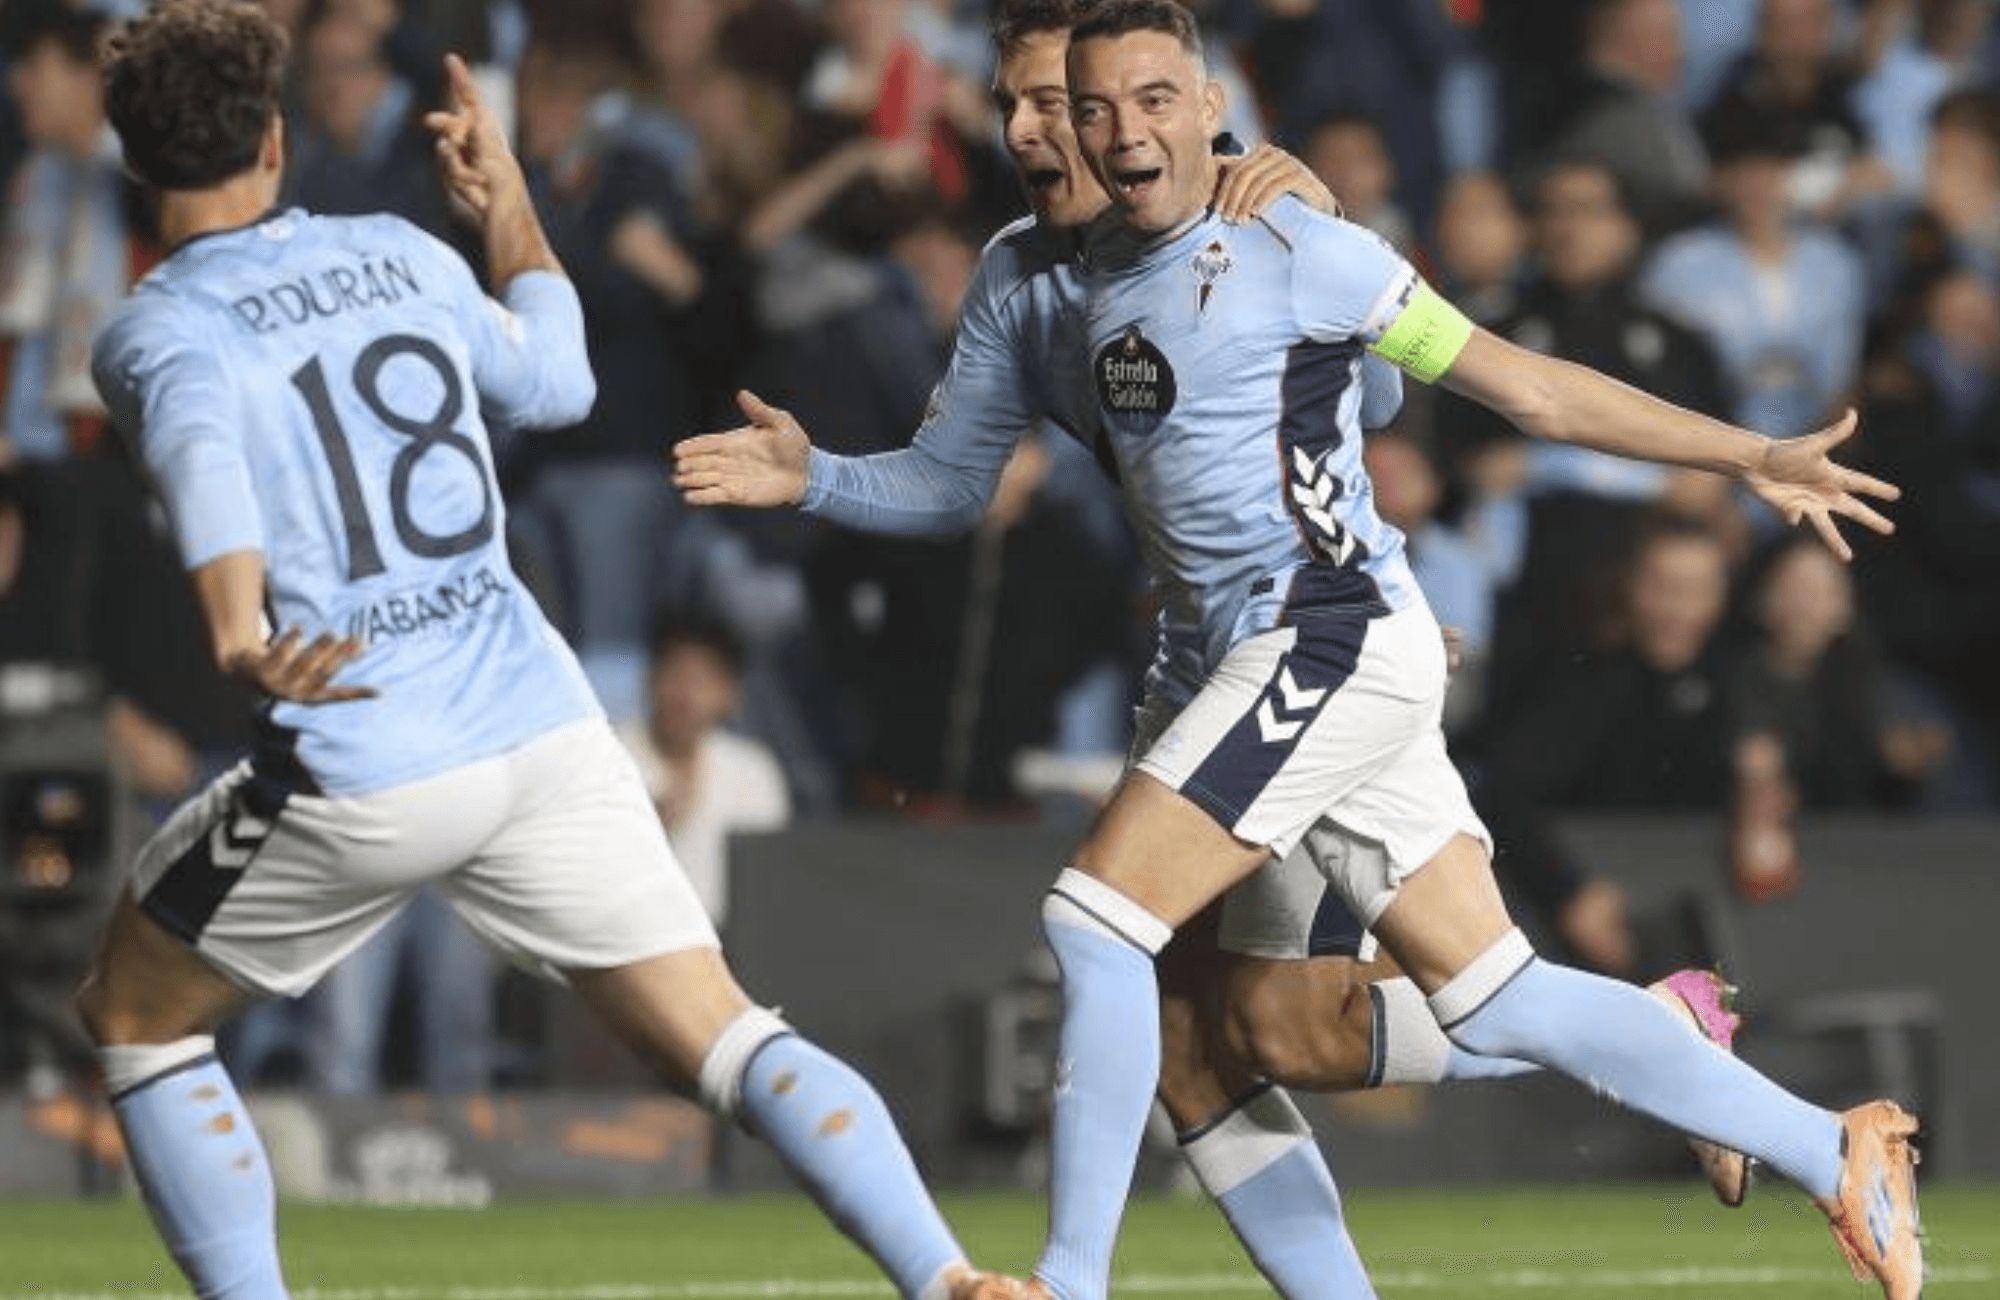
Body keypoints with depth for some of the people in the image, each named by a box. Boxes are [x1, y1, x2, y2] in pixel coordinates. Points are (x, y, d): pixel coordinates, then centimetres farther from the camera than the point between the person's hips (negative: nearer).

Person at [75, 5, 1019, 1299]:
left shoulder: (155, 332, -1)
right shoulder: (404, 255, 12)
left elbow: (202, 450, -25)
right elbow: (559, 382, 29)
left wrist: (237, 634, -44)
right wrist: (512, 209, 45)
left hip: (361, 772, -4)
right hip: (543, 727, 4)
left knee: (135, 1014, 20)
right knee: (728, 1040, 3)